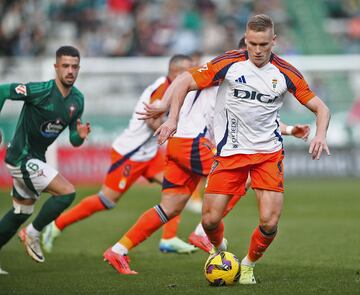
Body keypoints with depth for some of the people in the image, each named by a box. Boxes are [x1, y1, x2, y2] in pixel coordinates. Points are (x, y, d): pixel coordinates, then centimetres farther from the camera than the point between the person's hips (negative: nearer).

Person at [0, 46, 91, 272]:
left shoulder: (78, 100, 4)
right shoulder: (42, 91, -20)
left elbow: (73, 141, 8)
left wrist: (80, 136, -15)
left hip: (36, 158, 9)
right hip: (22, 157, -9)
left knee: (22, 212, 17)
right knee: (67, 192, -16)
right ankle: (32, 234, 0)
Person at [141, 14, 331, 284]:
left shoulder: (285, 73, -4)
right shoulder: (229, 63, -8)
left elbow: (320, 108, 3)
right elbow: (185, 82, -3)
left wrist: (320, 135, -16)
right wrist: (172, 118, -15)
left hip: (268, 152, 0)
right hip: (229, 151, 0)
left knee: (269, 223, -13)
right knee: (210, 220, -5)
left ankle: (249, 265, 18)